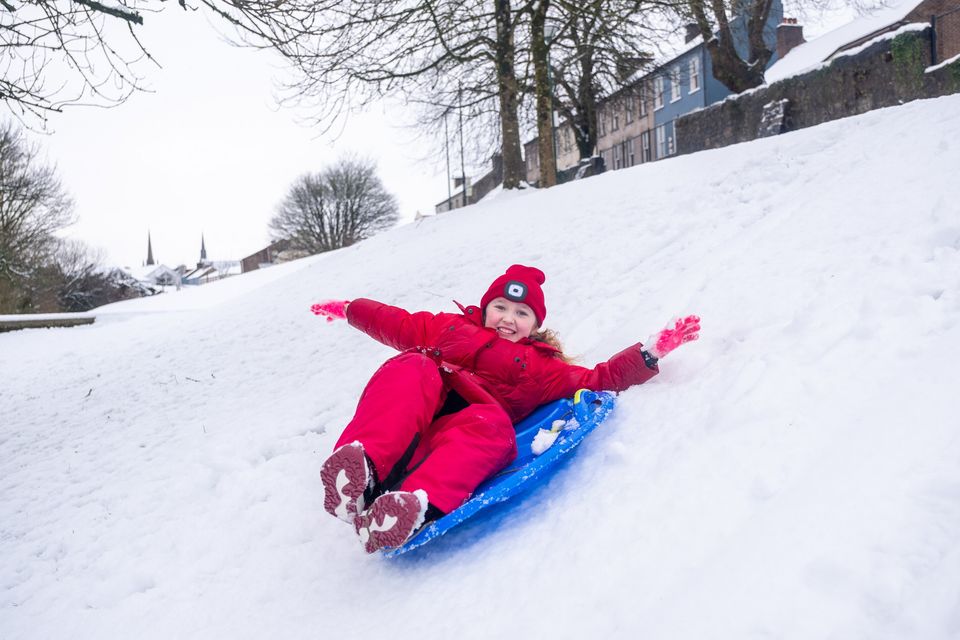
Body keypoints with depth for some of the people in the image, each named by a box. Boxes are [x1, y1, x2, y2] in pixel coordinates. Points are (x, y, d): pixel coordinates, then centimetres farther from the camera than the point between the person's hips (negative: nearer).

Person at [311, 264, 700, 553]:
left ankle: (419, 503, -63)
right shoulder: (450, 327, 33)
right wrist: (349, 309, 46)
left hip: (457, 442, -1)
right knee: (412, 370, -30)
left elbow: (600, 380, 22)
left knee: (491, 424, -35)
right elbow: (397, 325, 42)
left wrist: (650, 352, 11)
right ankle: (361, 471, -53)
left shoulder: (540, 367, 29)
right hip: (405, 430, 1)